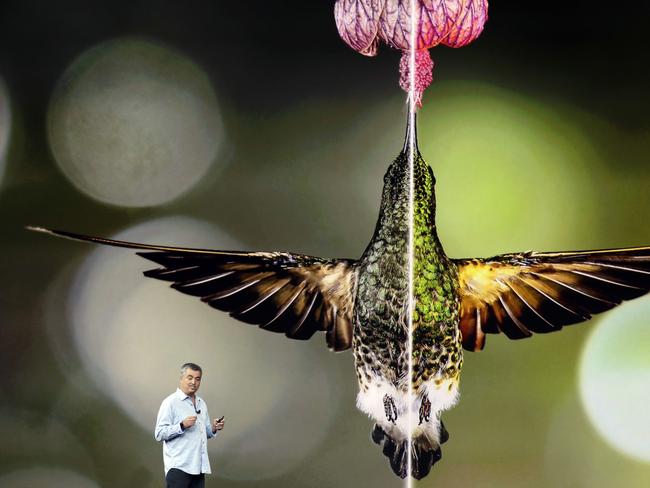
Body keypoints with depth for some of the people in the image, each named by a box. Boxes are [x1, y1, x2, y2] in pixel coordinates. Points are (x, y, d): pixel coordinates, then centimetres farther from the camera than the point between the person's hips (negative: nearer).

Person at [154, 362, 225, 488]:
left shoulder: (201, 403, 18)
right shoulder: (170, 402, -5)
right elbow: (159, 434, -12)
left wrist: (213, 428, 4)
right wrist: (182, 426, -23)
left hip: (199, 467, 7)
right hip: (178, 467, -7)